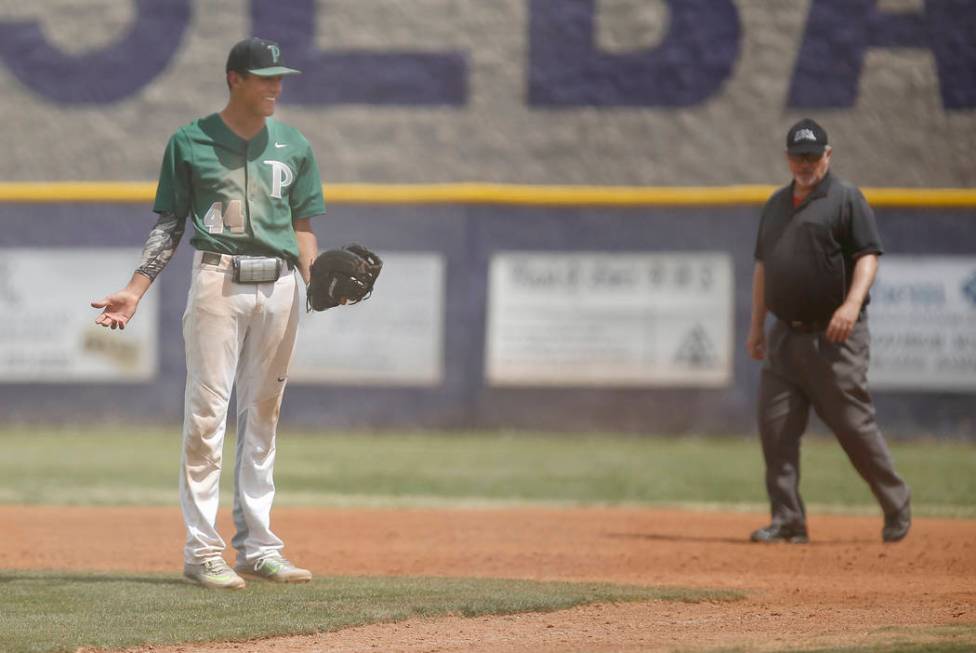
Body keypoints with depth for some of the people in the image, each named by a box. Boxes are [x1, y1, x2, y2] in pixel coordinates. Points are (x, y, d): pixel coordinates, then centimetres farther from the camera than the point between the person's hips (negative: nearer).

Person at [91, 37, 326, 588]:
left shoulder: (294, 146, 12)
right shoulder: (191, 143, 3)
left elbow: (302, 227, 14)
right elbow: (170, 226, 6)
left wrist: (317, 280, -5)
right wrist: (135, 291, -4)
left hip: (279, 287, 4)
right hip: (217, 280, -4)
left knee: (263, 416, 7)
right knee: (207, 413, -8)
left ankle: (258, 546, 12)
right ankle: (203, 551, -6)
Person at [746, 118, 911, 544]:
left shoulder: (846, 199, -3)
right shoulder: (777, 204, 18)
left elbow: (868, 256, -11)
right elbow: (763, 265, 24)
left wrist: (851, 305, -25)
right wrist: (757, 325, 19)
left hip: (834, 338, -6)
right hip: (785, 334, 6)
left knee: (854, 424, -5)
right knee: (775, 427, -1)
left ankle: (896, 506, 12)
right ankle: (788, 521, 3)